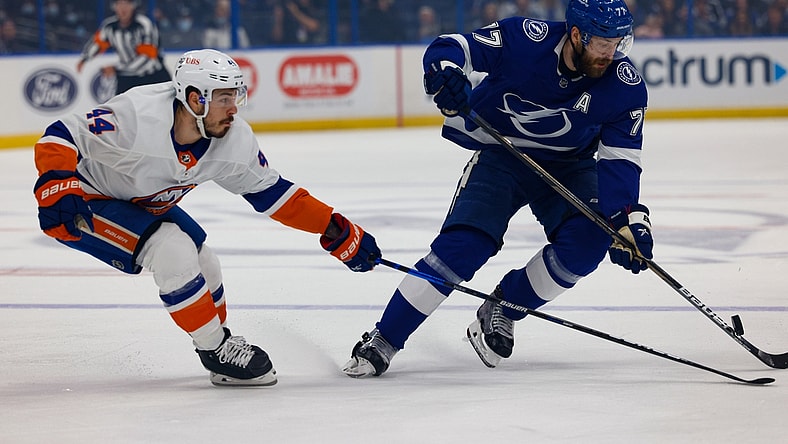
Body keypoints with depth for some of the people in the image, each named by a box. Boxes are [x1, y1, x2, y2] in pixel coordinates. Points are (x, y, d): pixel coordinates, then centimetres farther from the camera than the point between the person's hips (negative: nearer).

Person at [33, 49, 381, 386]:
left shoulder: (234, 140, -14)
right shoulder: (139, 117, -35)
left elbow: (270, 192, -1)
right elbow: (60, 137, -33)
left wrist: (338, 231, -5)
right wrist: (57, 190, -51)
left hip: (142, 203, 8)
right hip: (81, 204, -8)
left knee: (203, 267, 7)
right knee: (172, 251, -23)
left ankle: (217, 344, 33)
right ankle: (217, 351, -8)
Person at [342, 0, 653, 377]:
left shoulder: (625, 87, -18)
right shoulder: (524, 40, -24)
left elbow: (620, 159, -17)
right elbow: (452, 48, -18)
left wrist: (627, 219, -31)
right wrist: (444, 70, -42)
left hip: (568, 168, 2)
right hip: (500, 157, -2)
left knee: (588, 239, -24)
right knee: (463, 245, -21)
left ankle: (502, 312, -1)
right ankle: (381, 343, -12)